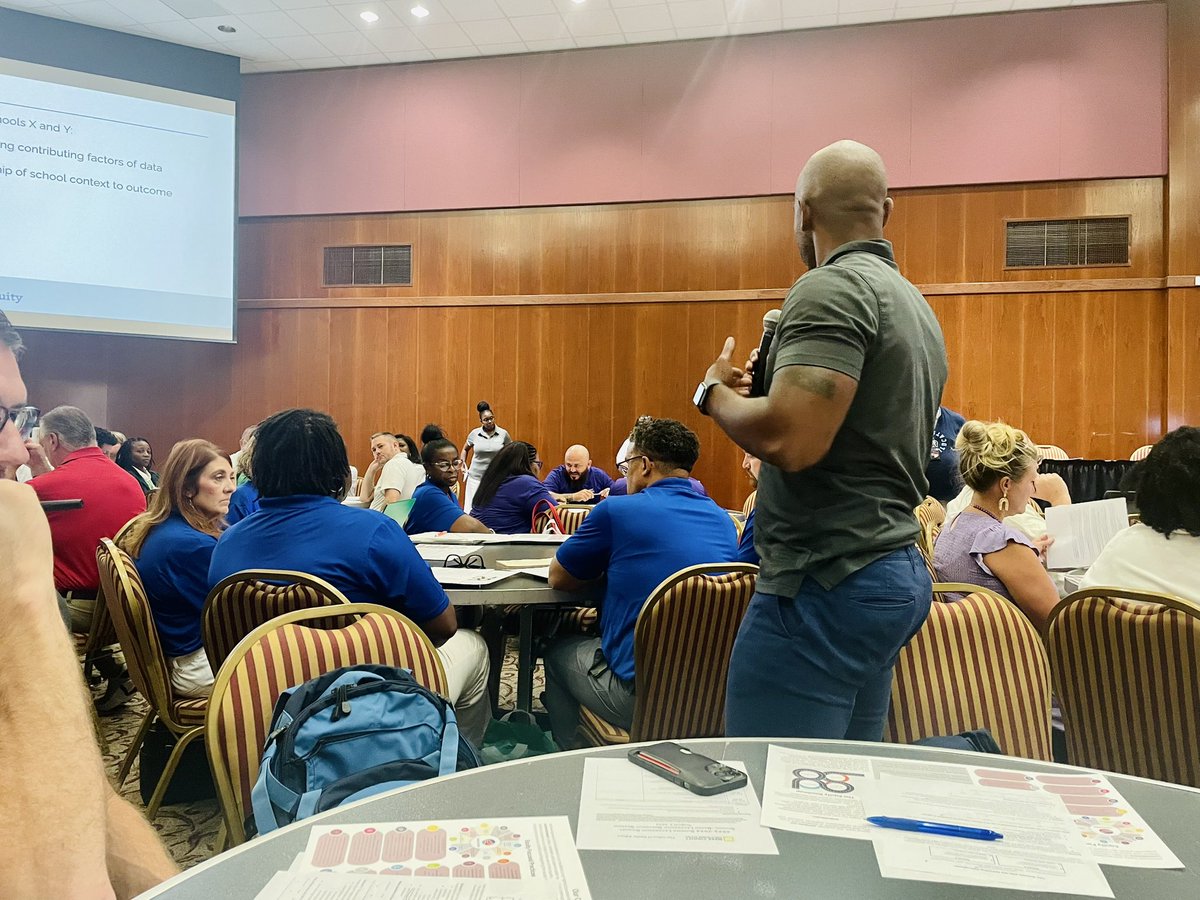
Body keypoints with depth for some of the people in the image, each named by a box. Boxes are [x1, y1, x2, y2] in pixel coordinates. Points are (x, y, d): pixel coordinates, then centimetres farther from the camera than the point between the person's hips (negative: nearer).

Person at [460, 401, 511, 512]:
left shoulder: (503, 433, -2)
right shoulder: (475, 433, 2)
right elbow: (465, 449, 20)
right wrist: (462, 464, 10)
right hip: (476, 477, 1)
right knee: (471, 508, 1)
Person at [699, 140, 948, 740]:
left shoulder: (832, 287, -13)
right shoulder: (914, 303, 18)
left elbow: (791, 440, -25)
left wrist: (715, 392, -6)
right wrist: (771, 382, 23)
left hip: (829, 583, -10)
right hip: (896, 572, 10)